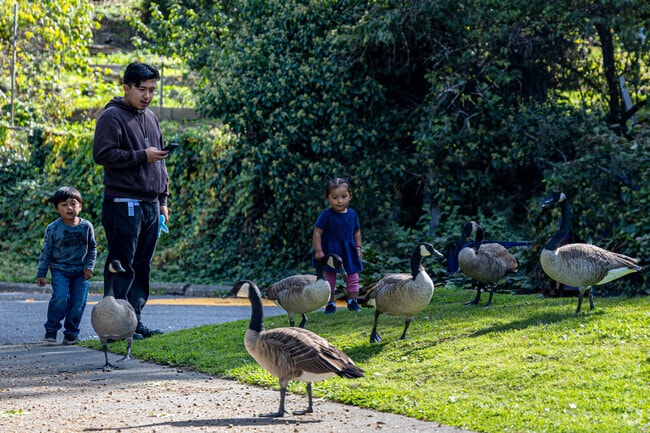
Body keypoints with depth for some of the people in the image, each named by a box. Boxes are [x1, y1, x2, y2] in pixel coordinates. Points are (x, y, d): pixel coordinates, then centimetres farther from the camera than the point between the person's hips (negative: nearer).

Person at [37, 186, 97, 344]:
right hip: (59, 270, -2)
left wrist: (89, 266, -1)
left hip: (80, 271, 2)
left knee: (78, 302, -2)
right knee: (60, 297, -19)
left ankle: (71, 332, 12)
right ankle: (51, 329, -2)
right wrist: (41, 274, 2)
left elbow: (92, 248, 10)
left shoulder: (86, 226, -1)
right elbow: (46, 252, 1)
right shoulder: (53, 229, -6)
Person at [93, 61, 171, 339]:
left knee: (142, 266, 9)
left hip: (150, 206, 8)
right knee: (122, 266, -7)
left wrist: (163, 200, 20)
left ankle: (135, 320, 14)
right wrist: (141, 156, -17)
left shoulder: (150, 117, 19)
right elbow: (102, 154, -16)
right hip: (123, 204, -8)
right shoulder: (112, 117, -6)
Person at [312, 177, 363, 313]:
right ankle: (330, 304, 14)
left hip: (348, 252, 4)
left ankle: (352, 301, 19)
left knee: (353, 278, 8)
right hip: (330, 252, -4)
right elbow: (317, 232, -14)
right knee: (329, 280, 4)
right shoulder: (326, 215, -14)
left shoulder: (352, 214, 0)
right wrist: (318, 251, -17)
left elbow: (357, 231, 13)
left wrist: (358, 247, 7)